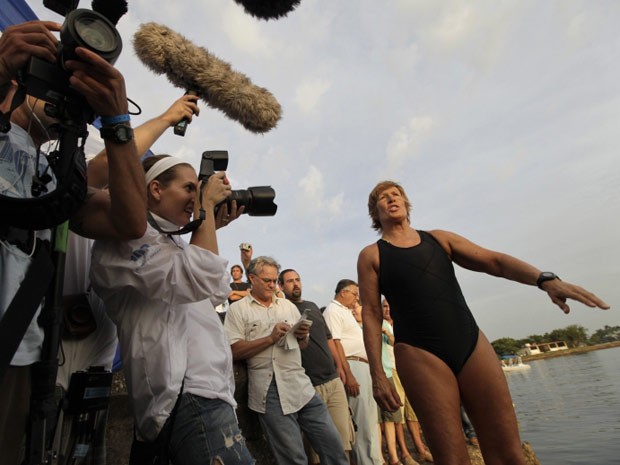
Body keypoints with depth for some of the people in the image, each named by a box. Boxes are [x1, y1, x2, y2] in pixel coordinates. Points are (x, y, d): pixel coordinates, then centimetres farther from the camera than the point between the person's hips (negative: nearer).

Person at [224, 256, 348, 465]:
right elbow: (234, 351, -9)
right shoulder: (238, 310, 1)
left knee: (333, 444, 7)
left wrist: (303, 337, -2)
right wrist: (270, 338, -15)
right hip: (270, 390, -4)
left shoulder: (288, 305, 15)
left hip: (301, 384, 5)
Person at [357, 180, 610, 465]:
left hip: (472, 344, 4)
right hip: (420, 356, -3)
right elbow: (371, 315, 0)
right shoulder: (371, 256, 5)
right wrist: (377, 375, -7)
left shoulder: (439, 238, 15)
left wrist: (545, 279, -12)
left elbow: (493, 261, 6)